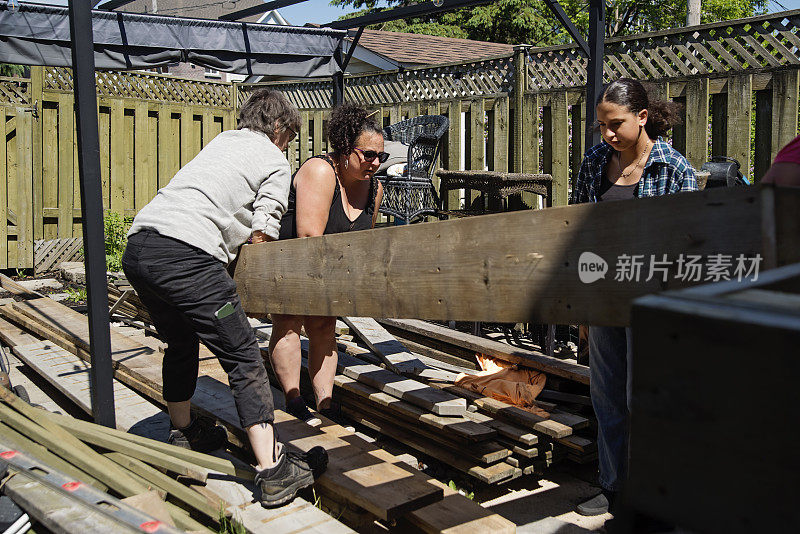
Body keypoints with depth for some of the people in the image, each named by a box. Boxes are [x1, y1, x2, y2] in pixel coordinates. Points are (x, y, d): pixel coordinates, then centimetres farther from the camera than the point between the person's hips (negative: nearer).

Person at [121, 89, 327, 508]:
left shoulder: (222, 140, 30)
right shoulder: (275, 163, 9)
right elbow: (261, 237, 4)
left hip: (137, 247, 8)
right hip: (185, 254, -8)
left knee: (181, 343, 27)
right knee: (244, 358, -5)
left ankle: (183, 434, 43)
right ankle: (273, 471, -7)